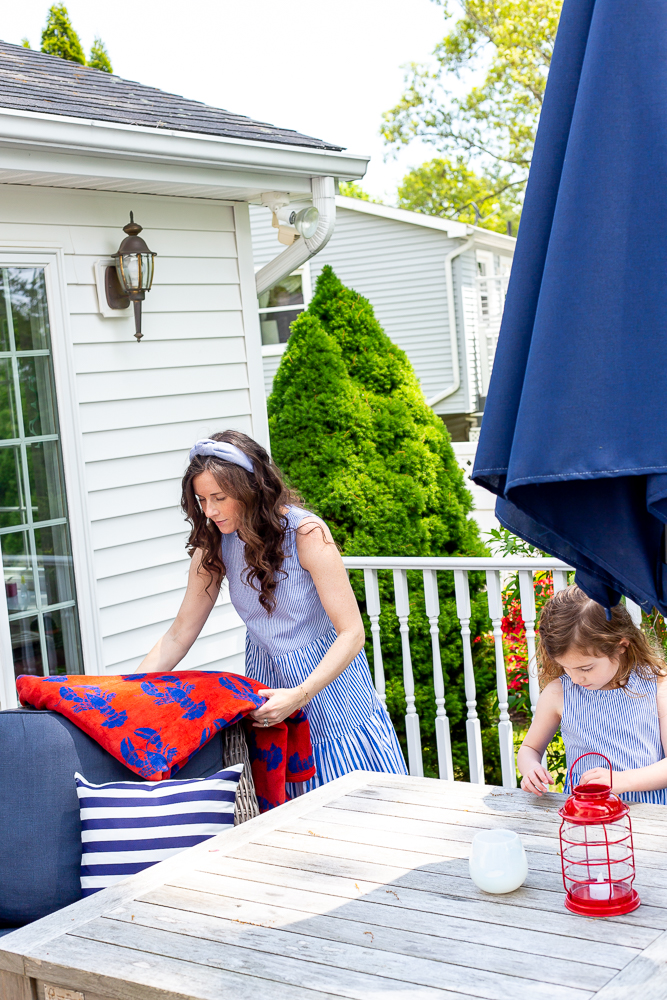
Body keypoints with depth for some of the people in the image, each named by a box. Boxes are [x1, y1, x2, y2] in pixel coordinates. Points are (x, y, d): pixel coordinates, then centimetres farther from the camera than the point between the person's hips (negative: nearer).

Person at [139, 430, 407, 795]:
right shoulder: (213, 543, -8)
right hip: (265, 680, 4)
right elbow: (179, 635, -1)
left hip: (327, 675, -3)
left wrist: (300, 695, -34)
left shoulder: (306, 533, -21)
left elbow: (351, 633, -22)